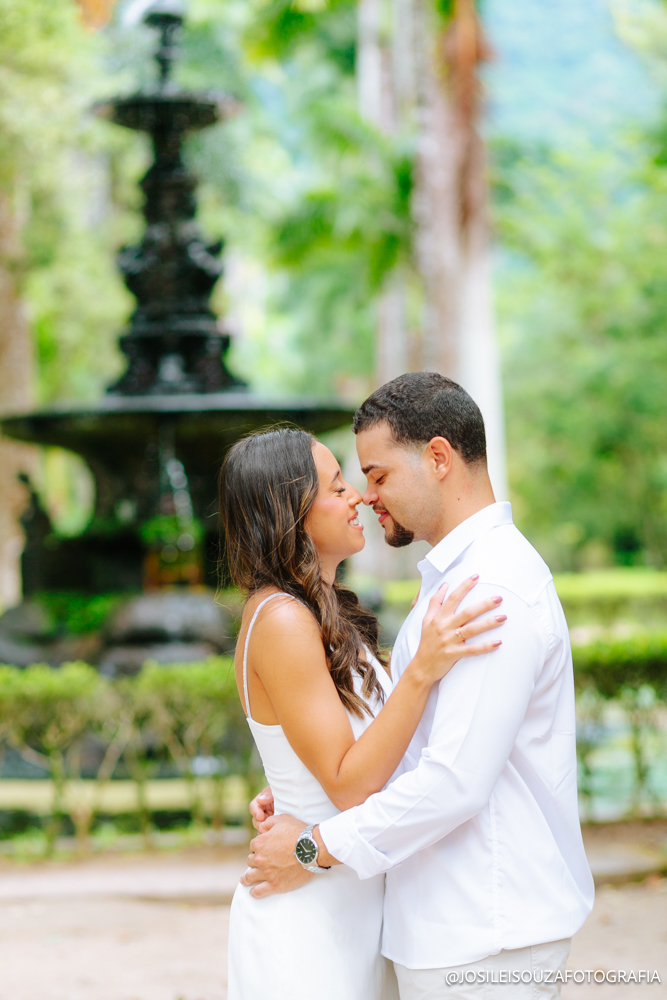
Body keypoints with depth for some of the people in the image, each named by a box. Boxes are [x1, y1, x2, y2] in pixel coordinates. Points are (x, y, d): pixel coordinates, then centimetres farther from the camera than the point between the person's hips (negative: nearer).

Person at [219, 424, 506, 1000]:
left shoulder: (323, 613, 10)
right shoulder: (281, 621, -20)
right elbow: (349, 786, -22)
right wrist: (423, 670, -28)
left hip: (350, 904, 9)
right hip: (307, 915, -9)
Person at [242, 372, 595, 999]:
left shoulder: (493, 588, -20)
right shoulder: (454, 576, 16)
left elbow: (457, 780, -26)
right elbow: (414, 743, 21)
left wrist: (317, 848, -16)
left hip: (484, 938, -10)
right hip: (456, 924, 10)